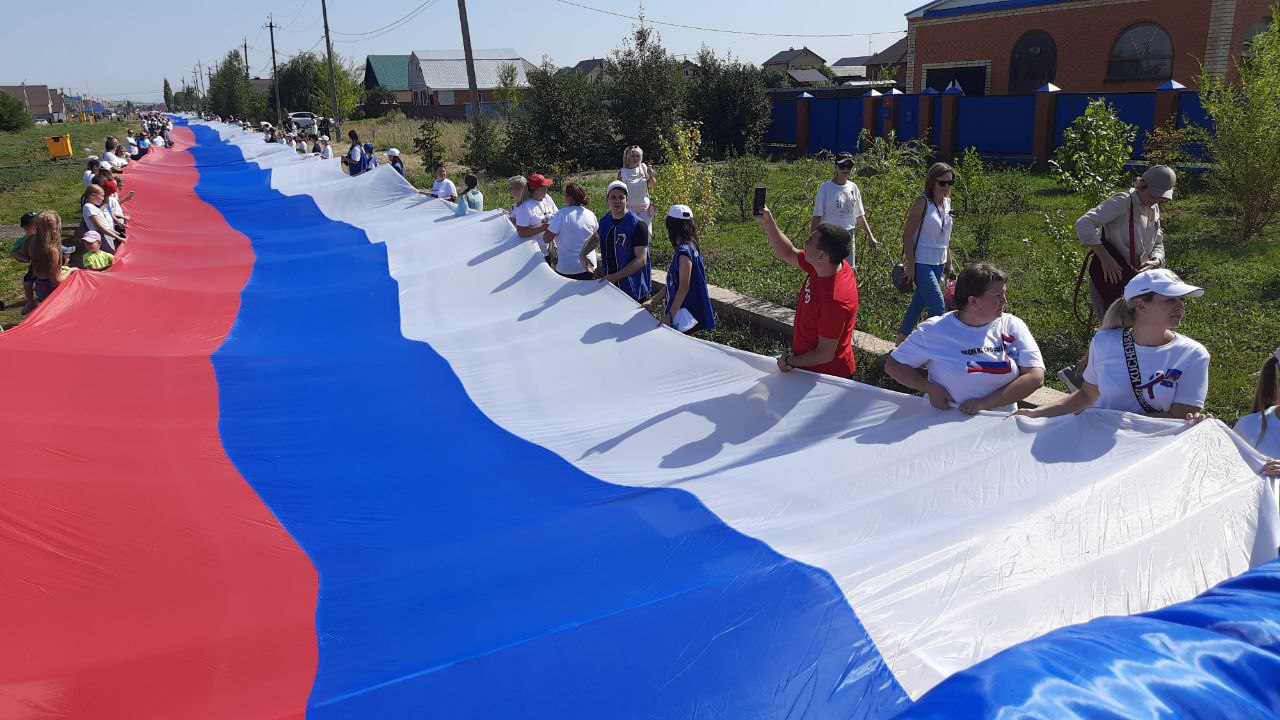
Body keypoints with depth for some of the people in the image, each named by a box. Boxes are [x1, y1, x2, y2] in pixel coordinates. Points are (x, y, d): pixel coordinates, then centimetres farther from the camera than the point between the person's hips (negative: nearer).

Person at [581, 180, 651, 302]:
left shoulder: (637, 225, -16)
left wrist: (615, 277, -21)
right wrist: (583, 254, 10)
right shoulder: (605, 220, 5)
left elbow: (641, 260, -20)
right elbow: (596, 238, 27)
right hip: (609, 287, 6)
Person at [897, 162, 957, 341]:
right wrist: (910, 264, -18)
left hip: (939, 263, 7)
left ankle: (902, 339, 27)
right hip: (922, 263, -7)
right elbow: (908, 235, -14)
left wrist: (949, 262, 17)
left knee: (919, 302, 14)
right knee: (938, 306, -10)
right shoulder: (923, 202, -12)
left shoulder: (947, 202, 9)